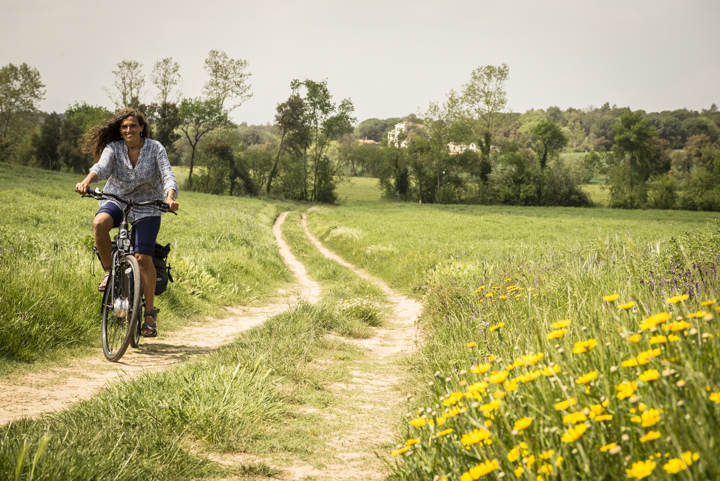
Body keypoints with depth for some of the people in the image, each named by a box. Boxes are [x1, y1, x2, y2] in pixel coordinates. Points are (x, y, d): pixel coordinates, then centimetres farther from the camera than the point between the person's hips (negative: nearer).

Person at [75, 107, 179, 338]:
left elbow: (168, 175, -22)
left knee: (143, 257, -13)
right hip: (117, 200, 2)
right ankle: (109, 271, -9)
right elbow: (101, 166, -26)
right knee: (100, 223, -32)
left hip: (147, 207, -1)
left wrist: (170, 197, -43)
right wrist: (86, 182, -48)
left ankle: (150, 312, -1)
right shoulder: (113, 148, -8)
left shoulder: (155, 149, -11)